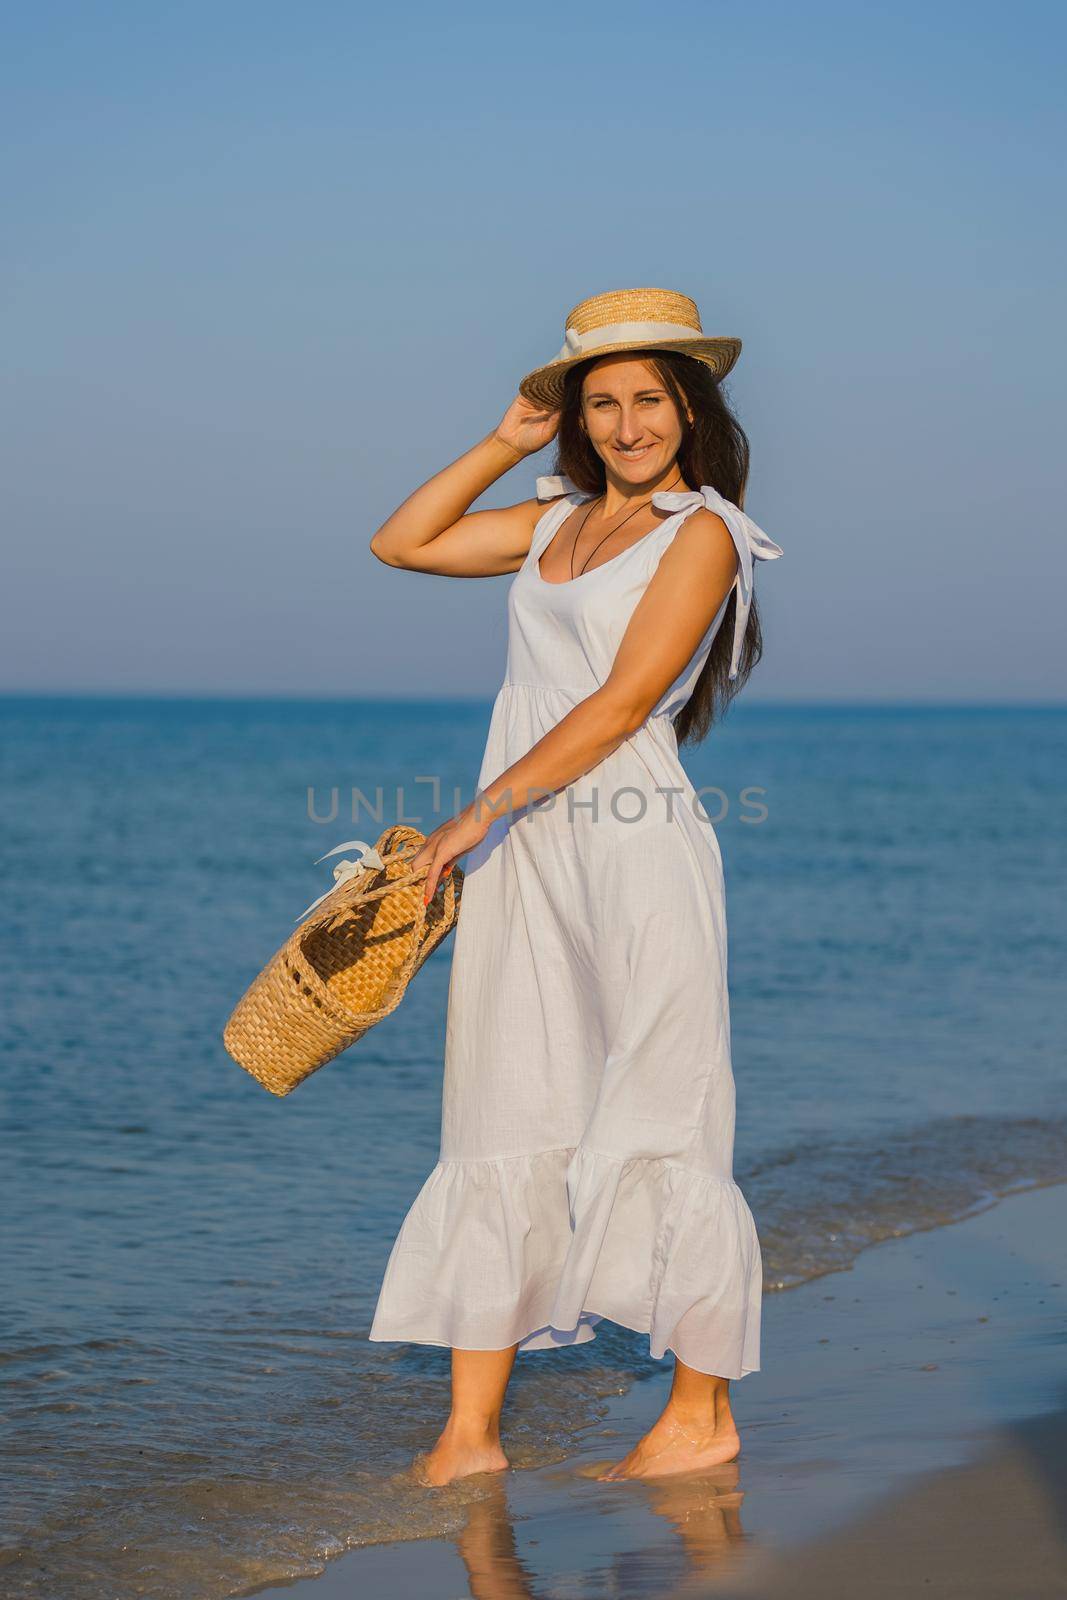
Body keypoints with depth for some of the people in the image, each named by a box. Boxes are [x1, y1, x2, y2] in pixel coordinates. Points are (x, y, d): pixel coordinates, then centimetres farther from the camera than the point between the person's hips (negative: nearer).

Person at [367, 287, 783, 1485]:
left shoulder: (702, 532, -4)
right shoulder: (558, 520, 17)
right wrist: (506, 443, 15)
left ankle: (703, 1414, 11)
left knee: (652, 1126, -1)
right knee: (499, 1126, 3)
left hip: (631, 843, -6)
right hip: (521, 852, 7)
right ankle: (470, 1428, 6)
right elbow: (399, 544, 23)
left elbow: (621, 703, -12)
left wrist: (481, 811, -12)